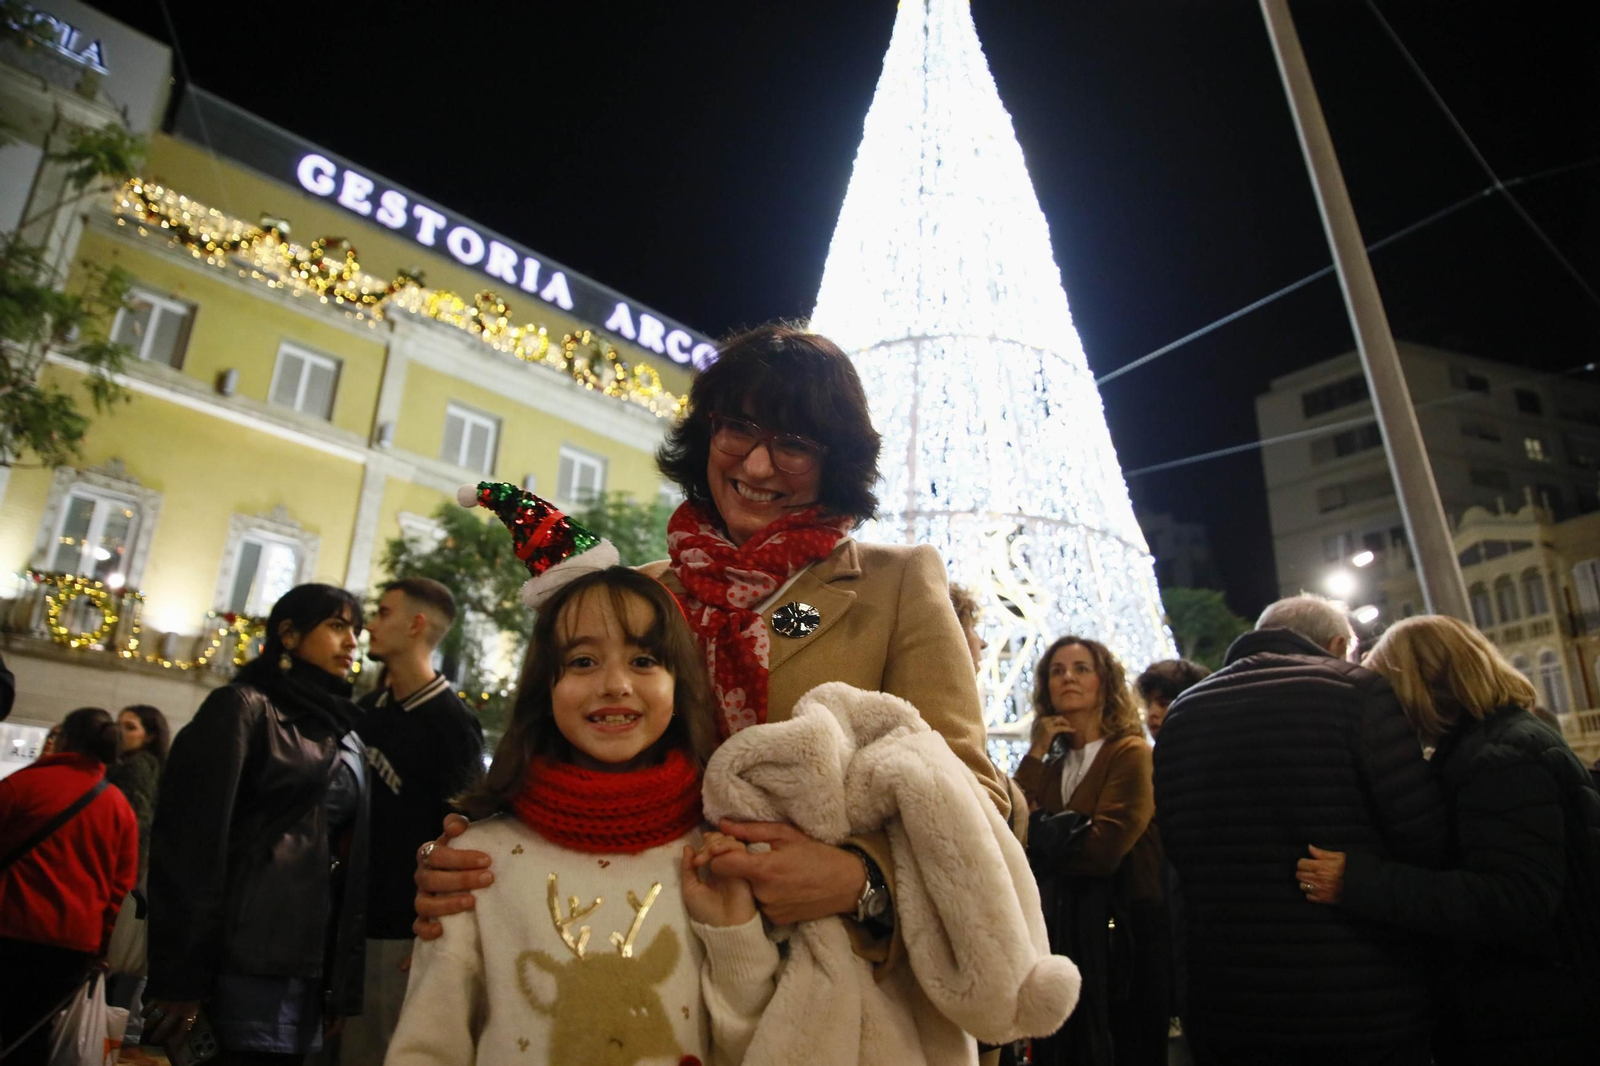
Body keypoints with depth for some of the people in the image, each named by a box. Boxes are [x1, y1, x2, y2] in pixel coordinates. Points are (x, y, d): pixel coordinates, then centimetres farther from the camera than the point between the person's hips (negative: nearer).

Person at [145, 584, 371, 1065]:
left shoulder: (347, 739, 16)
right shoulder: (242, 707, -3)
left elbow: (352, 863, 13)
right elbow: (193, 841, -10)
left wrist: (345, 982, 9)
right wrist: (181, 978, -14)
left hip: (313, 967, 6)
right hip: (242, 963, -6)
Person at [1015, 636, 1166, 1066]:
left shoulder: (1132, 753, -9)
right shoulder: (1052, 765, 10)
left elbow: (1104, 849, -19)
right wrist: (1036, 753, -5)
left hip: (1121, 930, -6)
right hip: (1062, 929, 6)